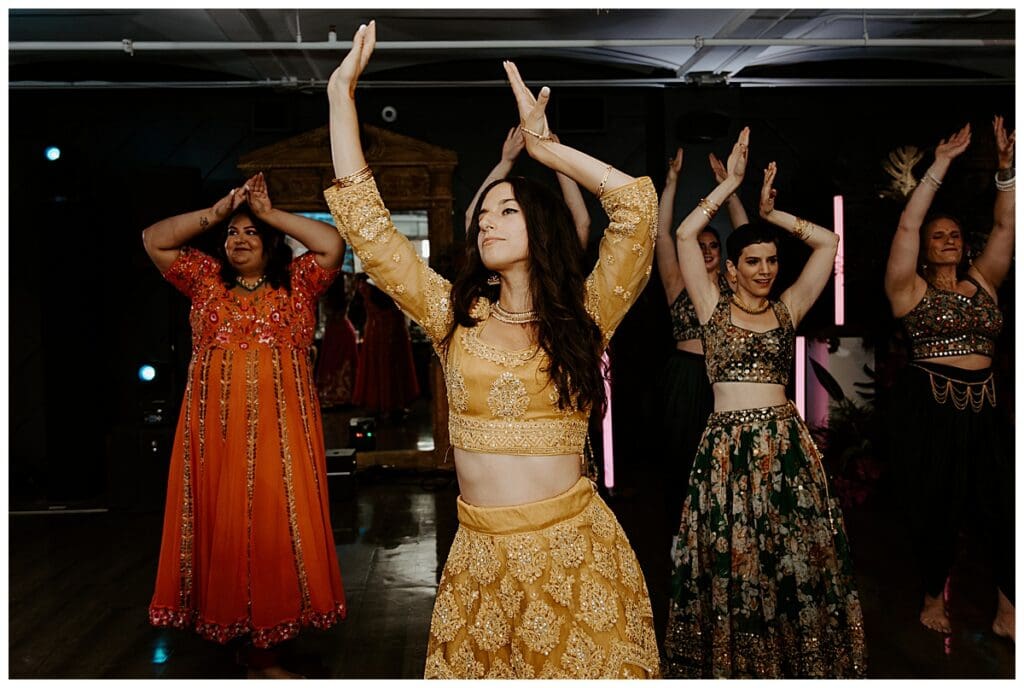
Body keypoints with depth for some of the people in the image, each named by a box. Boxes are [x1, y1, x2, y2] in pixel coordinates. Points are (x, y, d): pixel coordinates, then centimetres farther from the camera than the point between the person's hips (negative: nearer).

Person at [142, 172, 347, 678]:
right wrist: (215, 213, 5)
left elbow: (332, 245, -5)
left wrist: (271, 214, 0)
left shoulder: (297, 282, 9)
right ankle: (226, 627, 14)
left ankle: (263, 643, 10)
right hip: (216, 426, 2)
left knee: (274, 525, 0)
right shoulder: (205, 279, 15)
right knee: (222, 525, 3)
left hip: (279, 427, -1)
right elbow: (154, 240, 10)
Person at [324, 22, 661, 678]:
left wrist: (546, 146, -2)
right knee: (474, 672, 14)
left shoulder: (585, 316, 1)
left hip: (576, 550, -2)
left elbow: (638, 203, -10)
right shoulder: (456, 315, 5)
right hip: (480, 558, 2)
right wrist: (342, 90, 3)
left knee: (585, 667, 8)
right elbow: (365, 223, 2)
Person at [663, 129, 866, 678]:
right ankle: (732, 662, 23)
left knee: (794, 560, 5)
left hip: (785, 442, 2)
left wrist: (772, 213, 8)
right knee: (729, 561, 6)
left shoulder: (787, 309, 10)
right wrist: (730, 182, 1)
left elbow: (827, 242, 9)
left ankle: (799, 659, 22)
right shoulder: (714, 307, 5)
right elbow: (684, 235, -2)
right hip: (726, 443, -1)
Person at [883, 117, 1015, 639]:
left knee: (1006, 503, -1)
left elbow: (1006, 225, 5)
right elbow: (907, 225, -11)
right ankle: (934, 599, 22)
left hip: (983, 406, 4)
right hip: (927, 409, -4)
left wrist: (1006, 167, -6)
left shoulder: (982, 281, 12)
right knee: (937, 507, 5)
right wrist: (939, 167, -12)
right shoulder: (911, 287, 0)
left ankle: (1007, 612, 9)